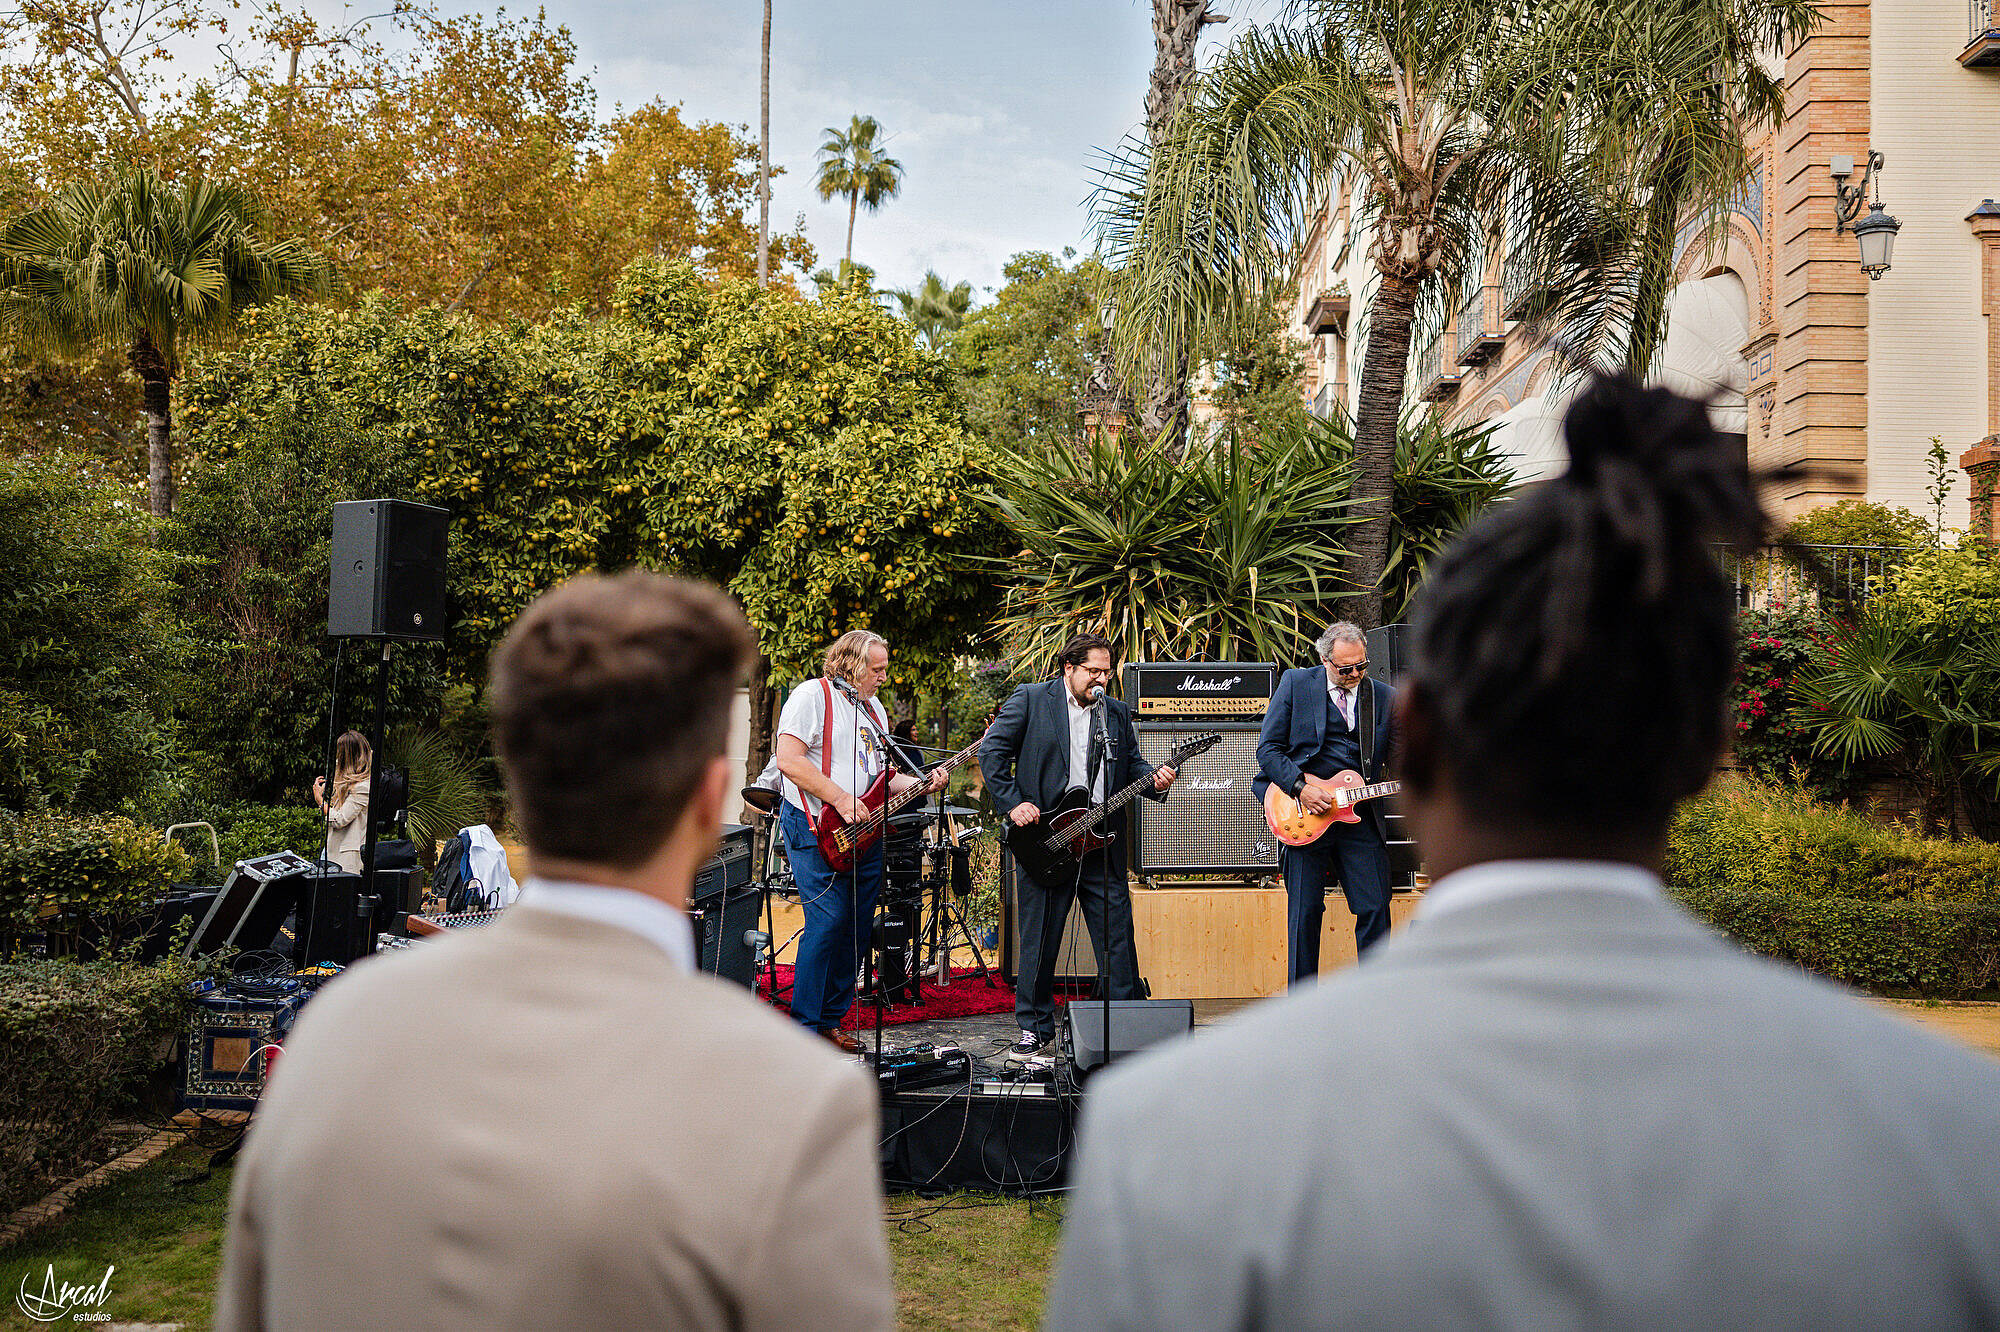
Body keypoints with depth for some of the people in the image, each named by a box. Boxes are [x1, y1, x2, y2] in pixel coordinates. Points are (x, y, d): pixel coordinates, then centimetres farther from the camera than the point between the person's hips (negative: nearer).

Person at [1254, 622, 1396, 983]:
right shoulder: (1296, 683, 0)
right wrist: (1300, 788, -13)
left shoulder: (1384, 697, 9)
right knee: (1305, 912, 1)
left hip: (1360, 815, 2)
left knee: (1375, 909, -1)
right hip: (1304, 817, -2)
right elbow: (1268, 748, -2)